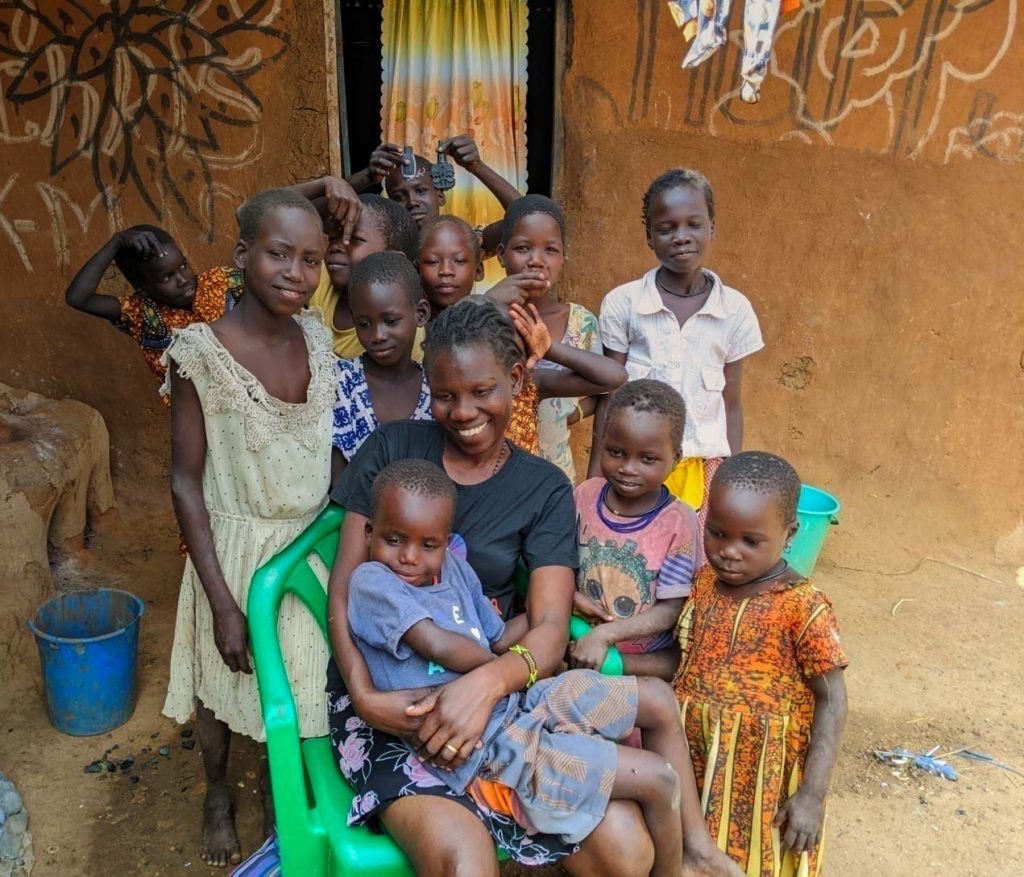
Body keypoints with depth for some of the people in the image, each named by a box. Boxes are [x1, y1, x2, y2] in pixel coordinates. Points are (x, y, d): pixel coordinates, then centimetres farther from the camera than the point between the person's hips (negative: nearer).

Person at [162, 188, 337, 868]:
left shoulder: (317, 338, -5)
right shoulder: (201, 352, -19)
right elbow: (187, 483, -14)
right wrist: (222, 601, -15)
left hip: (313, 544, 4)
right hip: (237, 547, -3)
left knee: (294, 679, 19)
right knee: (227, 683, 18)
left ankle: (276, 789, 47)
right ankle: (218, 794, 48)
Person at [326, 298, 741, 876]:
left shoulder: (545, 489, 5)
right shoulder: (391, 449, 3)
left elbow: (550, 628, -6)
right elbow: (345, 584, 0)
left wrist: (487, 682, -27)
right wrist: (363, 694, -17)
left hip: (498, 692, 2)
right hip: (385, 690, -1)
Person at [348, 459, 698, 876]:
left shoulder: (453, 565, 7)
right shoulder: (371, 581, -16)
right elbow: (439, 645, -26)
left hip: (517, 702, 8)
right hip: (489, 751, -8)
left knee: (658, 698, 8)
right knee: (657, 777, -9)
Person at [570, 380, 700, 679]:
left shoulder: (678, 522, -13)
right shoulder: (585, 495, -3)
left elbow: (670, 611, -12)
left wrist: (604, 634, -22)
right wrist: (572, 596, -13)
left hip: (646, 654, -2)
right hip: (579, 632, 2)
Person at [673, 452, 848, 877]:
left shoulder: (802, 607, -19)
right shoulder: (702, 585, -2)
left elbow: (832, 702, -14)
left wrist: (812, 795, -15)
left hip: (759, 781, -5)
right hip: (693, 767, 5)